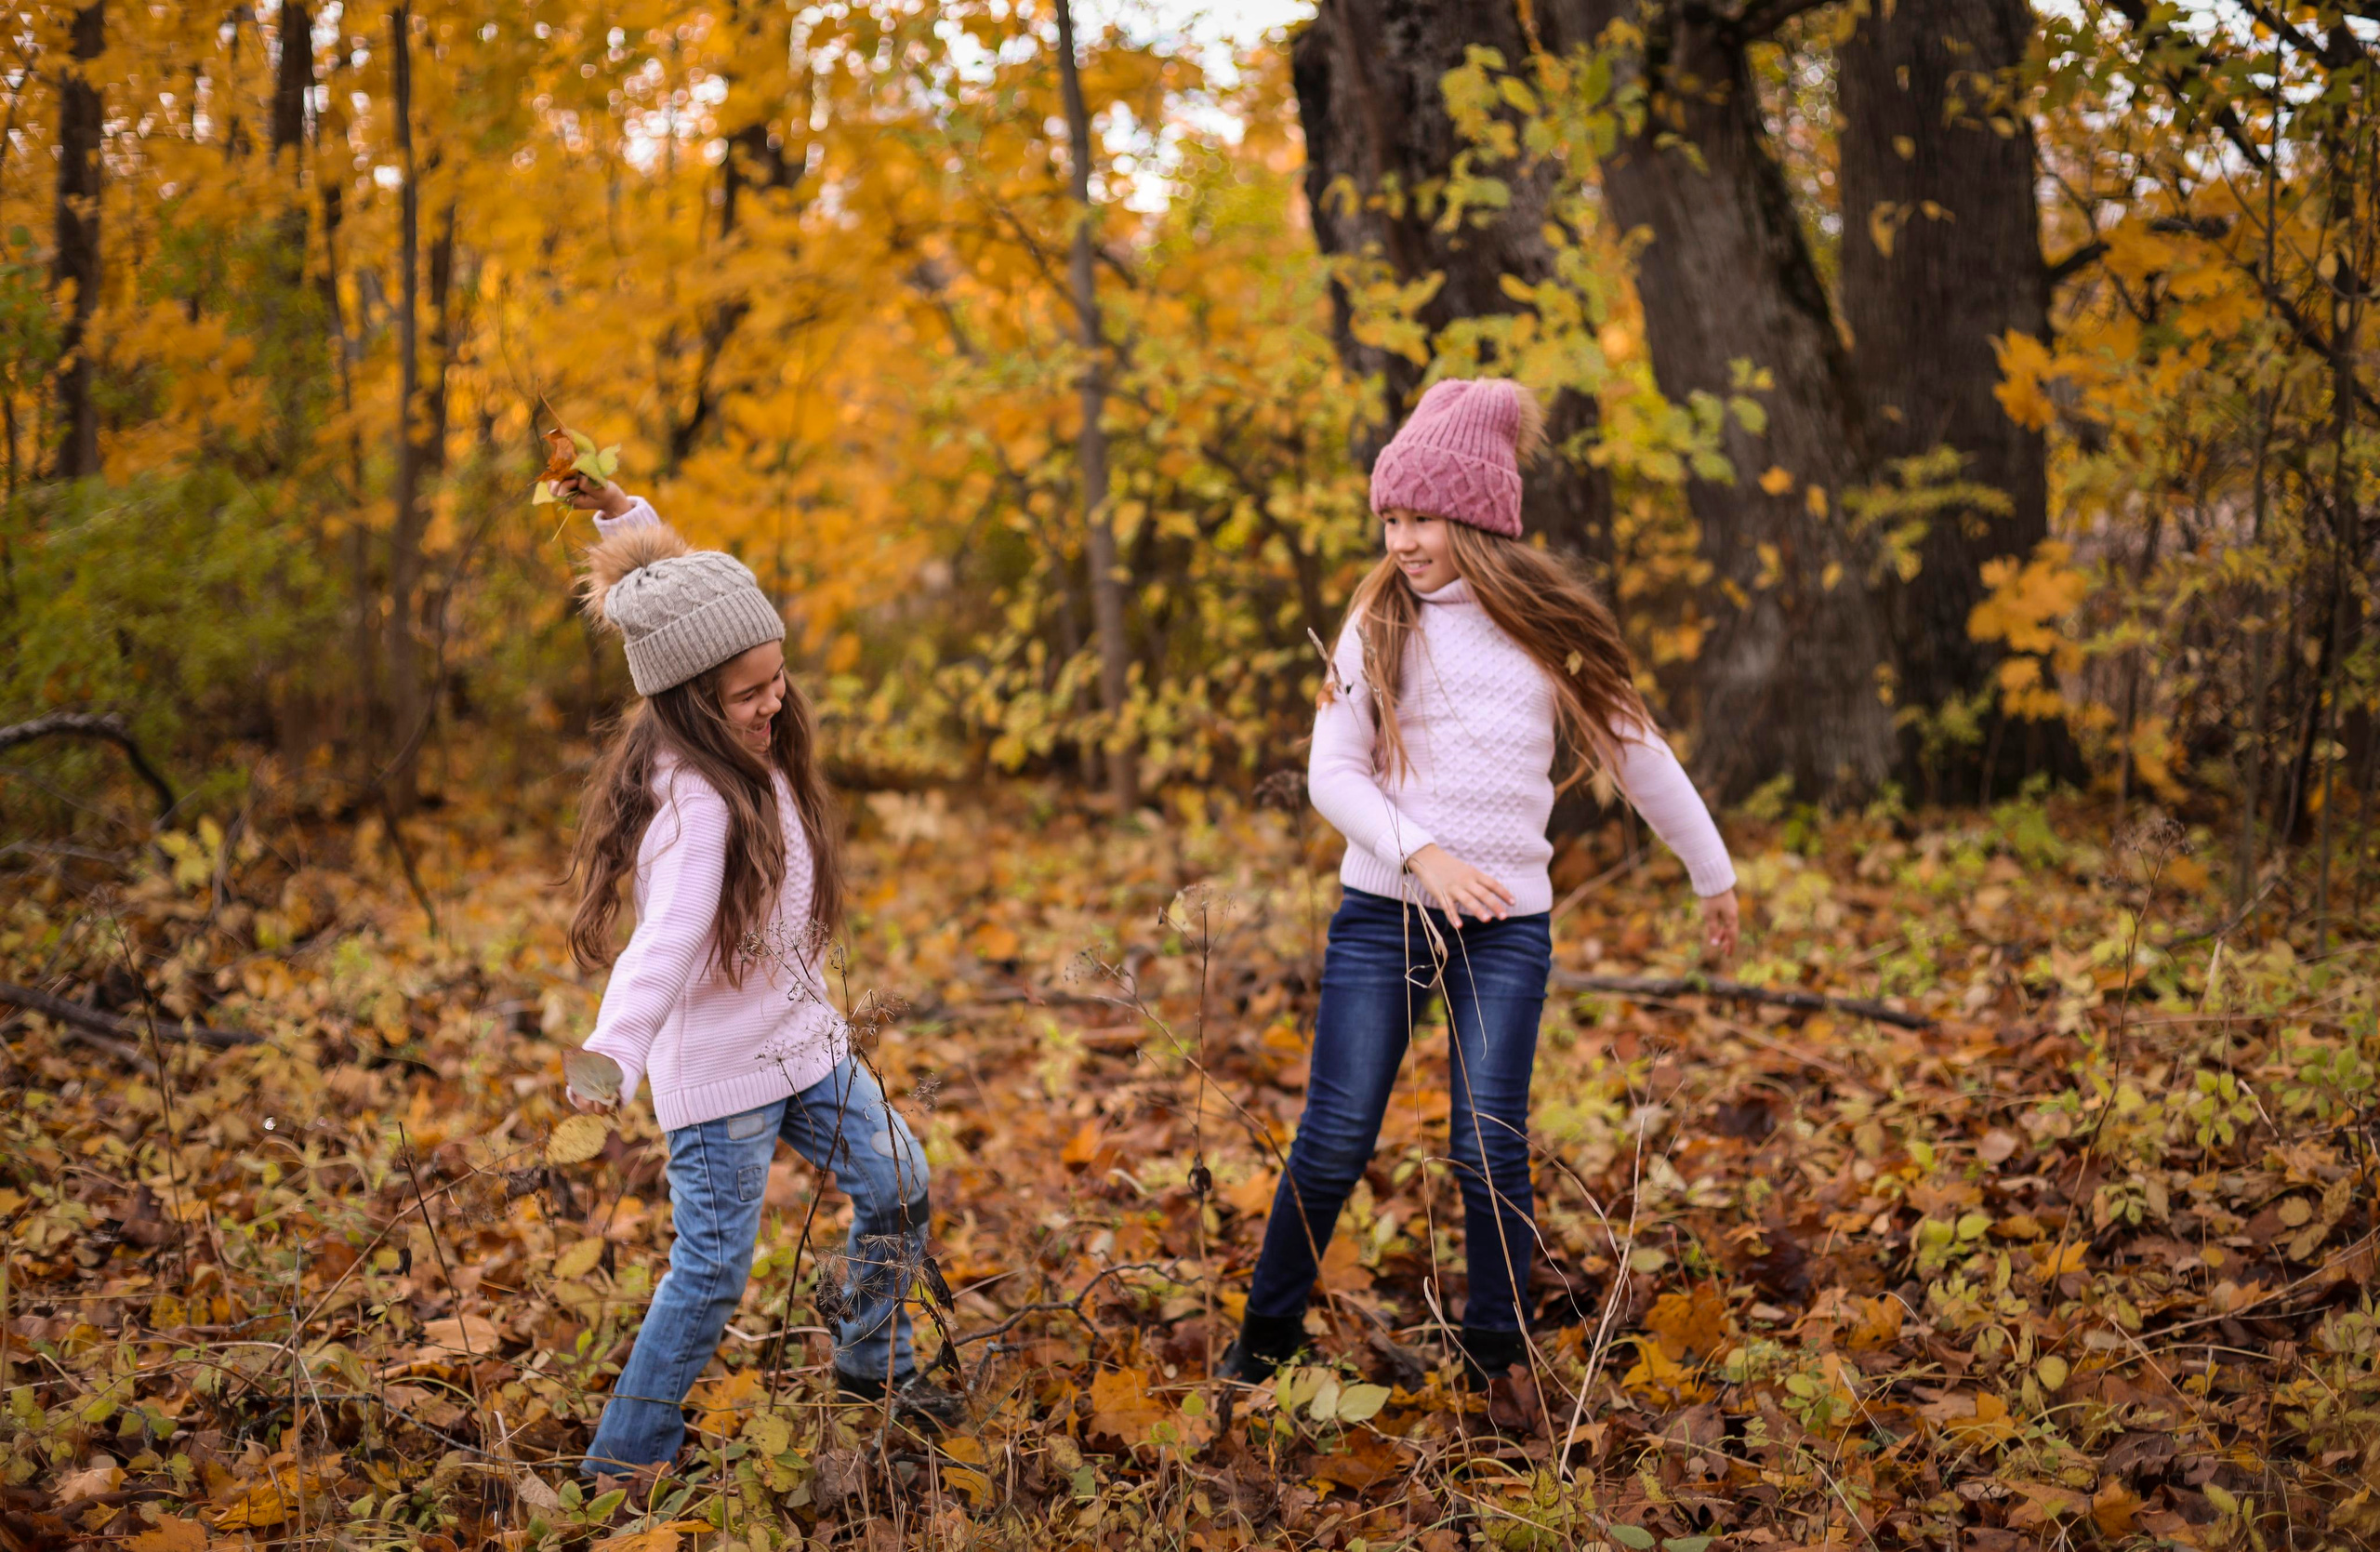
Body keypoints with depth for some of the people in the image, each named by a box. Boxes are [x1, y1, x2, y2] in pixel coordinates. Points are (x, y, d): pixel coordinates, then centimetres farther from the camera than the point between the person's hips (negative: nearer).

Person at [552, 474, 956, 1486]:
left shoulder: (741, 748, -1)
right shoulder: (692, 803, -27)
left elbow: (684, 588, 15)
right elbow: (667, 938, -42)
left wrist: (624, 513, 6)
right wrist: (610, 1054, -56)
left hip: (799, 1037, 9)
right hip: (719, 1067, -9)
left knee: (897, 1185, 17)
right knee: (712, 1269, -2)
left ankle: (872, 1363, 38)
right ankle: (622, 1462, 12)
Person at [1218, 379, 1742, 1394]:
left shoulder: (1546, 626, 2)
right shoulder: (1379, 622, 2)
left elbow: (1638, 752, 12)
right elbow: (1332, 773, -2)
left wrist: (1714, 876, 19)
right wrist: (1422, 854, -18)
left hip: (1507, 927, 0)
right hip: (1382, 913, 0)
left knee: (1489, 1151, -3)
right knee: (1333, 1145, 1)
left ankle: (1495, 1366, 14)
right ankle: (1264, 1340, 18)